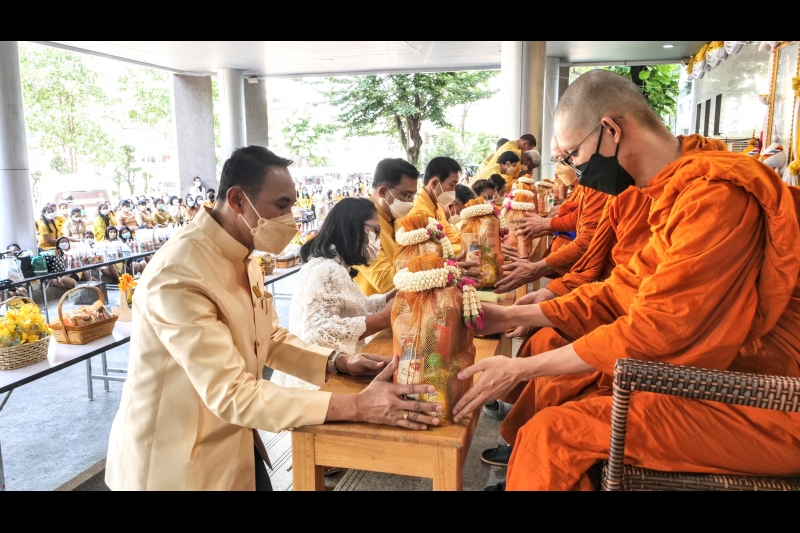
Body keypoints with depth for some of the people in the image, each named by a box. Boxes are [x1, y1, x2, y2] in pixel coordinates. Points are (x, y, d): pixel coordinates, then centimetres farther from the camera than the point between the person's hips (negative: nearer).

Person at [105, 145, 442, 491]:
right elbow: (230, 395, -31)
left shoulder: (243, 259, 0)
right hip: (176, 463, -7)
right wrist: (355, 406, -32)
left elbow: (271, 339, 9)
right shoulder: (179, 274, -29)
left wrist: (338, 362, -8)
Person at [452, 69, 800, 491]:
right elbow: (620, 292, 8)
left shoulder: (717, 193, -23)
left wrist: (521, 369, -17)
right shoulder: (678, 189, 7)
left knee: (552, 436, -16)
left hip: (758, 408, -9)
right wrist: (512, 316, 4)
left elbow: (656, 329, -24)